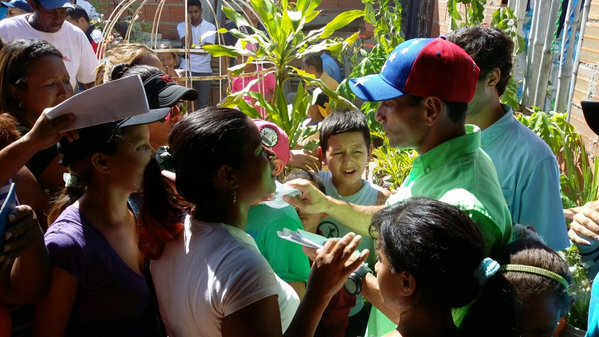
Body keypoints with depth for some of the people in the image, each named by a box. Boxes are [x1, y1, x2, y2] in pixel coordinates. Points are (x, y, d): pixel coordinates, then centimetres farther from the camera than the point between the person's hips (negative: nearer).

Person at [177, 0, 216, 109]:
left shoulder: (210, 27, 0)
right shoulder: (182, 26, 3)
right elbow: (187, 44, -14)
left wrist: (192, 47, -15)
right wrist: (189, 24, -11)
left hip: (204, 70, 0)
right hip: (186, 69, 1)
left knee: (203, 102, 3)